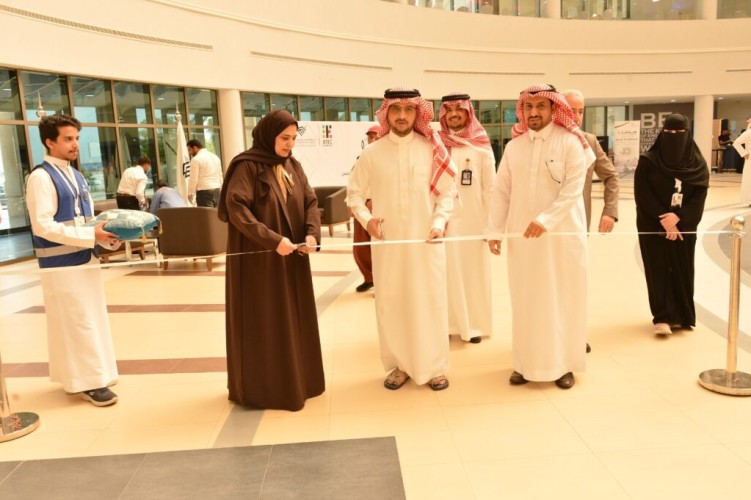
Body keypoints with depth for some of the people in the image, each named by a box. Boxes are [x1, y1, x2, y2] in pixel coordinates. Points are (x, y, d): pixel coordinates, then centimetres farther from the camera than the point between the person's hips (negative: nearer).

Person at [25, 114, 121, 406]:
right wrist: (92, 236, -22)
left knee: (92, 318, 14)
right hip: (62, 265, -8)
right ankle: (88, 382, 9)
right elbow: (43, 226, -19)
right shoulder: (41, 178, -12)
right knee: (77, 322, -2)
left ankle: (85, 376, 28)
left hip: (86, 259, 8)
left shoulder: (75, 176, 12)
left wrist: (107, 235, -3)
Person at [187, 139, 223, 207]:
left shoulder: (196, 159, -8)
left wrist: (190, 194, 2)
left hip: (204, 192, -7)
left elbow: (193, 179, -9)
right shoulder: (215, 157, 15)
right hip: (217, 190, 7)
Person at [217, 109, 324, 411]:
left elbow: (310, 202, 8)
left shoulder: (292, 165, 10)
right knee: (263, 324, 2)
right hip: (259, 258, -7)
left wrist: (312, 234, -11)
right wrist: (272, 240, -25)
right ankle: (262, 387, 16)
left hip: (293, 258, 7)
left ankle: (296, 380, 27)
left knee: (294, 320, 13)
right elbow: (236, 209, -20)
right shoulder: (246, 166, -11)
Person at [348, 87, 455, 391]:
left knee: (430, 303, 4)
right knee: (390, 304, 6)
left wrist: (439, 222, -11)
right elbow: (354, 193, 7)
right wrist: (366, 218, -10)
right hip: (387, 242, 1)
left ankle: (434, 367, 17)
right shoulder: (371, 153, 2)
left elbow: (447, 193, 4)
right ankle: (400, 365, 21)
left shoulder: (432, 151, 0)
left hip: (426, 241, -1)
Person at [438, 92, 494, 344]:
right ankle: (449, 323, 19)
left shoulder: (481, 146, -2)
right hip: (444, 219, 1)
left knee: (473, 271, 6)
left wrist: (491, 223, -6)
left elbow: (490, 187, -3)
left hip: (473, 219, -1)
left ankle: (474, 324, 20)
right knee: (448, 273, 7)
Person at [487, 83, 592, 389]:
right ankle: (527, 362, 21)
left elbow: (572, 190, -14)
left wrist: (545, 220, -25)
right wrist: (495, 230, 0)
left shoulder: (571, 143, -6)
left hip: (562, 235, -3)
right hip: (521, 236, 4)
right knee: (526, 300, 9)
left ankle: (564, 364, 19)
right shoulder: (514, 145, 6)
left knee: (562, 300, 6)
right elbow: (501, 191, 5)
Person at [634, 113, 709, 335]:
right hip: (653, 226, -2)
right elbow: (642, 196, -9)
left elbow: (699, 197, -3)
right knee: (659, 270, -3)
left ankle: (681, 315, 20)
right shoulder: (648, 161, -5)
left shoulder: (697, 164, 3)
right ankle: (662, 317, 2)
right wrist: (664, 220, -14)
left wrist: (677, 217, -17)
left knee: (682, 271, 6)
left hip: (684, 227, 3)